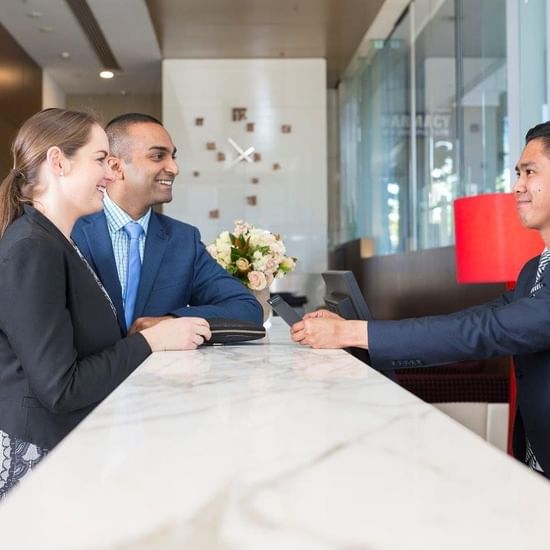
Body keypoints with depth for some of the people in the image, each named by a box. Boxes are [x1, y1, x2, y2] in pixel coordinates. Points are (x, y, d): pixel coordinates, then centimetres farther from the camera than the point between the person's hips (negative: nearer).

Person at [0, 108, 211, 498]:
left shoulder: (57, 244, 12)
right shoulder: (32, 251, -17)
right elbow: (60, 388, -21)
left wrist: (157, 330, -6)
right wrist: (151, 340, -15)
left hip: (71, 448, 8)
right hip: (37, 457, -8)